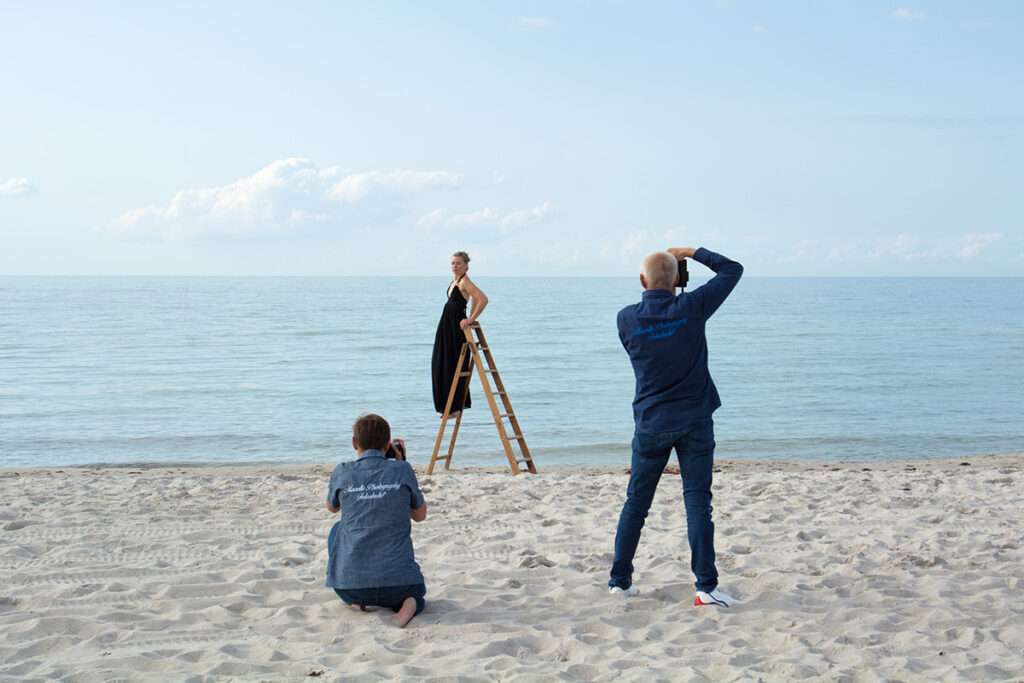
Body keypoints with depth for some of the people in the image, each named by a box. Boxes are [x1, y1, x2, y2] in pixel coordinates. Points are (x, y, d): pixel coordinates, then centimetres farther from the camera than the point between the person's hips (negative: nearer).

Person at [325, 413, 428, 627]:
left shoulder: (342, 473, -2)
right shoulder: (402, 471, -3)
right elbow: (420, 514, 14)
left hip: (350, 584, 1)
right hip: (398, 581, 0)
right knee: (415, 593, 36)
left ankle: (358, 600, 14)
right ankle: (409, 604, -1)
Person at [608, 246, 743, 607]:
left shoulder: (627, 318, -6)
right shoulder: (690, 308, -11)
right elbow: (732, 270, 1)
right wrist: (692, 252, 10)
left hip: (650, 424, 2)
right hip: (694, 422, -2)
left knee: (636, 502, 12)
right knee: (697, 502, 0)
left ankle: (620, 579, 19)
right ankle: (706, 587, -2)